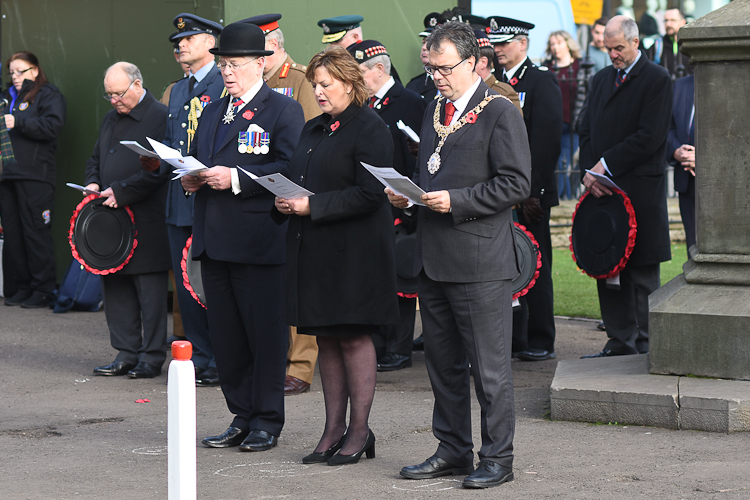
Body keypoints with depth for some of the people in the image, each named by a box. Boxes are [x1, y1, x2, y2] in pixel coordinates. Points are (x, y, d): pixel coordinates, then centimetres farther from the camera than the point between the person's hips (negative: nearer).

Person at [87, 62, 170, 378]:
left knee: (151, 291, -2)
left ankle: (152, 357, 5)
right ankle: (126, 354, 17)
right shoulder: (111, 119, 17)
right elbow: (96, 158, 28)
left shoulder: (160, 117, -10)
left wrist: (120, 192, -18)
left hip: (146, 220, -8)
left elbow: (159, 170, -17)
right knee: (115, 287, 10)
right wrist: (93, 183, 6)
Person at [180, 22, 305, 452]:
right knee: (226, 335, 10)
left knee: (266, 333, -2)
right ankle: (242, 418, 19)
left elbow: (289, 169, -15)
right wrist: (192, 178, 3)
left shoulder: (284, 110, -4)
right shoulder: (213, 112, 20)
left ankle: (267, 422, 6)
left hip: (260, 239, -7)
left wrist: (236, 179, -22)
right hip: (214, 238, 7)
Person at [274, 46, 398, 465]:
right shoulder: (313, 130, 17)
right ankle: (334, 429, 14)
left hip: (354, 252, -8)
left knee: (353, 336, -4)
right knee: (326, 338, 9)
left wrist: (313, 206, -19)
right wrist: (286, 203, 1)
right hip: (314, 249, 8)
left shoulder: (370, 129, -9)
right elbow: (299, 180, 24)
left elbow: (368, 194, -16)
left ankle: (359, 430, 3)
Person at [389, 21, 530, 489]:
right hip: (434, 257, 8)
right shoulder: (436, 110, 16)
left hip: (480, 260, -8)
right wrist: (408, 195, 5)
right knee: (442, 363, 13)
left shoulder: (500, 113, -8)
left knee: (489, 367, -3)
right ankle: (453, 451, 23)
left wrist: (456, 201, -19)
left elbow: (516, 183, -13)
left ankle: (497, 458, 5)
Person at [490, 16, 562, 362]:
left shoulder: (542, 81, -5)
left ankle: (541, 342, 4)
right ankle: (512, 338, 14)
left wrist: (535, 191, -17)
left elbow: (547, 141, -12)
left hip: (529, 194, -6)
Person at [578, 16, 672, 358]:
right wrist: (589, 171, -3)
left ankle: (644, 346, 2)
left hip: (641, 190, -7)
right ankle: (620, 343, 13)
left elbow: (649, 137, -13)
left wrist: (606, 165, -13)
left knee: (642, 274, -3)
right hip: (602, 188, 7)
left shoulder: (656, 80, -5)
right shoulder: (601, 80, 17)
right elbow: (586, 130, 15)